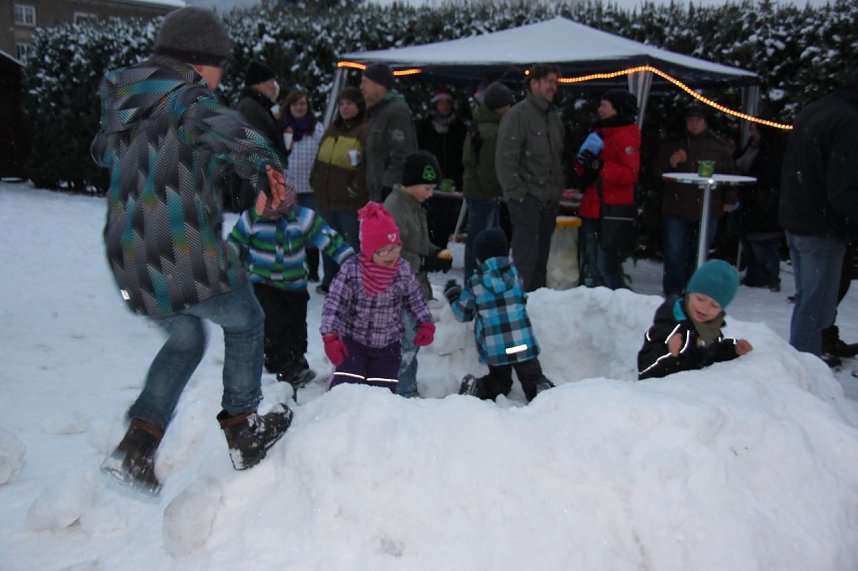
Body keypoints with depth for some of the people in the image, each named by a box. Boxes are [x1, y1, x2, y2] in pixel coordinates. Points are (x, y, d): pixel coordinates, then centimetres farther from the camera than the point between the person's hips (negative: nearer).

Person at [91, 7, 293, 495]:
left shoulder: (122, 104, 11)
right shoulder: (188, 101, -13)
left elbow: (103, 150, 32)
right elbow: (227, 130, -37)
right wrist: (267, 168, -28)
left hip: (132, 267, 7)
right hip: (192, 262, -7)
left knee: (186, 340, 27)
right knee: (244, 324, 19)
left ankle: (137, 447, 18)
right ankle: (243, 431, 25)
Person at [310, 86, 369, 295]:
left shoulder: (365, 130, -9)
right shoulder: (332, 129, 15)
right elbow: (320, 158, 21)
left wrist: (356, 187, -17)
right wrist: (316, 181, 11)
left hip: (350, 201, -8)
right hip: (326, 198, 8)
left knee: (352, 243, -1)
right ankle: (329, 281, 29)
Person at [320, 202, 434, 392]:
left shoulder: (404, 270, -10)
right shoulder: (351, 270, -20)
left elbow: (415, 300, 5)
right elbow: (334, 304, -18)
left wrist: (426, 324, -4)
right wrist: (330, 337, -26)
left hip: (388, 346, 3)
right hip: (352, 343, -2)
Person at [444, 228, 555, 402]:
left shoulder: (474, 283, -5)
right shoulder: (514, 273, 2)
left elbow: (463, 314, 7)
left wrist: (452, 296, 24)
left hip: (494, 347, 0)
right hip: (522, 342, 0)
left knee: (498, 382, 21)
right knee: (532, 378, 3)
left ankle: (477, 388, -4)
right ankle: (542, 390, -26)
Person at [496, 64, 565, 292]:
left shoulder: (554, 117, 16)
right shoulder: (518, 114, -9)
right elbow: (505, 158, -14)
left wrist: (559, 187, 14)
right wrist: (516, 192, -17)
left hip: (549, 198, 8)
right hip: (527, 198, -8)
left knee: (542, 253, 13)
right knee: (526, 255, -8)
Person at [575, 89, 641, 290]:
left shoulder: (626, 137, -10)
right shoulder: (599, 133, 17)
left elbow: (630, 175, -20)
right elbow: (585, 171, 22)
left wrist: (599, 165, -26)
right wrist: (583, 162, 0)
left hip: (613, 211, -9)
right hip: (592, 207, 9)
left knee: (606, 266, -10)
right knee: (591, 266, 15)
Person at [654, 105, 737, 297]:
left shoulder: (719, 146, 8)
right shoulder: (673, 144, 9)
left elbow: (729, 173, 9)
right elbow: (658, 168, 9)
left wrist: (729, 200, 4)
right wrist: (670, 163, -12)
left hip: (708, 208, 0)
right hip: (677, 207, 0)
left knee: (700, 253, 5)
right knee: (675, 252, -1)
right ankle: (672, 292, 8)